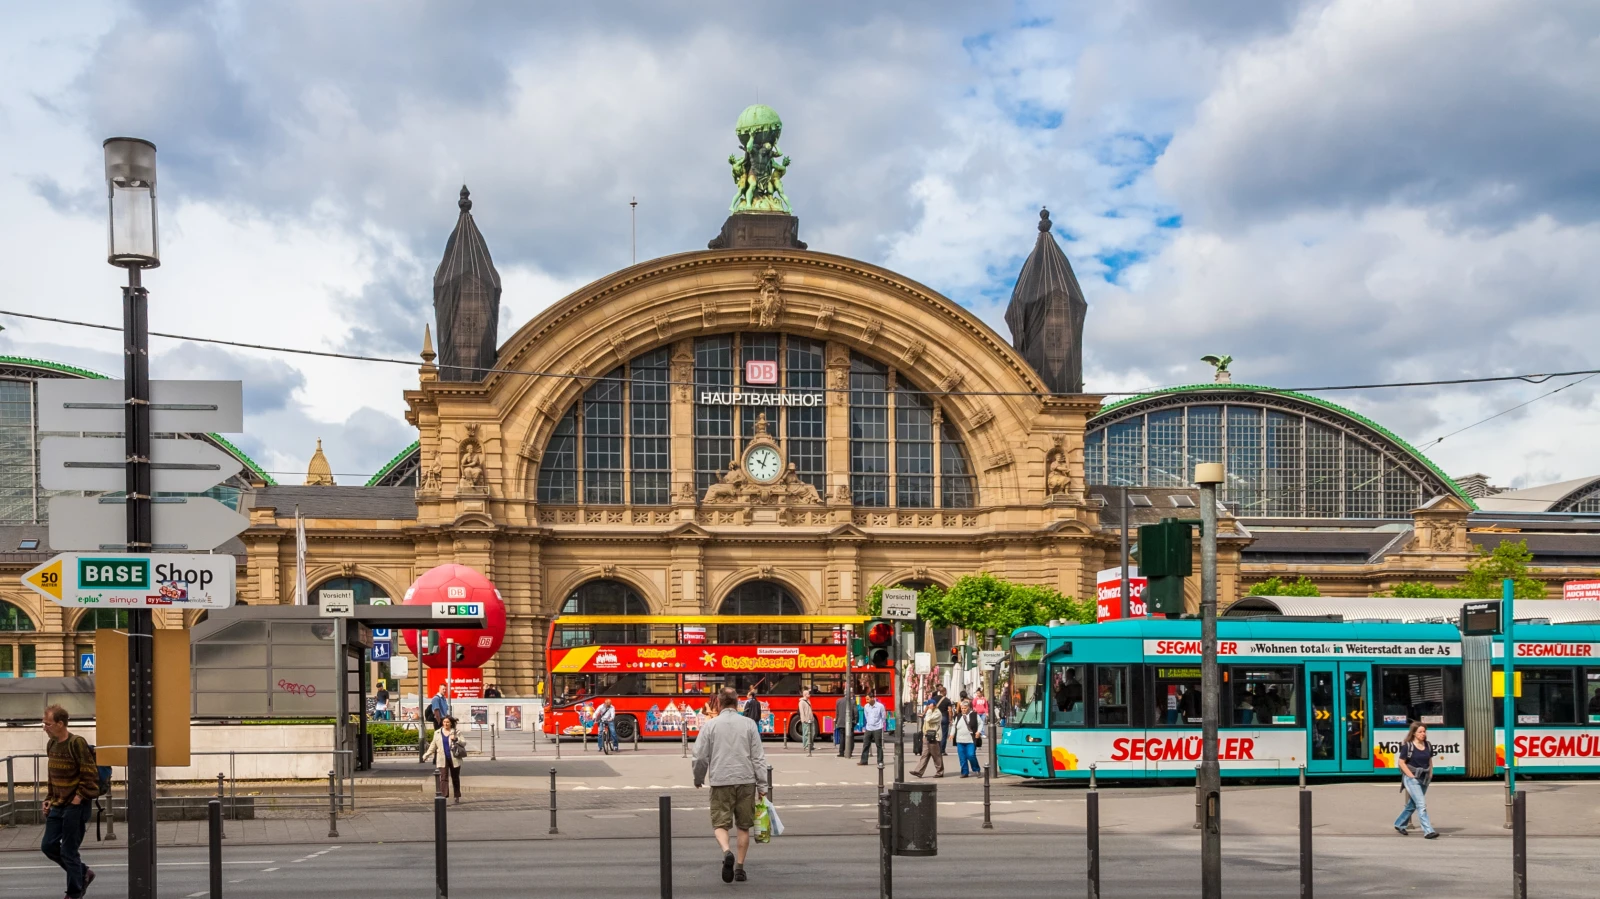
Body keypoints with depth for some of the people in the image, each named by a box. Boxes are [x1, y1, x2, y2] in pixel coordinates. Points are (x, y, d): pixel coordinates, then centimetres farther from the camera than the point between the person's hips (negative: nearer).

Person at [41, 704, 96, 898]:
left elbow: (90, 774, -17)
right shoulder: (51, 744, 7)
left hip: (76, 806, -8)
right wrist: (49, 799, 12)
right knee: (48, 846, 9)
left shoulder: (77, 743, -17)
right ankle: (83, 873, 27)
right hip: (58, 805, 8)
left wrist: (79, 798, -17)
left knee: (69, 851, -1)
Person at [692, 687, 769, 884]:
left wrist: (698, 779, 19)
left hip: (720, 781, -1)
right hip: (746, 780, 2)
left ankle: (727, 852, -25)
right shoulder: (748, 724, 2)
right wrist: (761, 786, 6)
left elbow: (700, 756, 2)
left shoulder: (710, 725, -1)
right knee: (743, 826, 12)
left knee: (720, 823, 4)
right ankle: (739, 868, 14)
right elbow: (758, 757, 1)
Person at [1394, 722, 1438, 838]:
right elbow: (1401, 762, -9)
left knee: (1412, 805, 17)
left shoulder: (1428, 746, 7)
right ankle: (1428, 831, -18)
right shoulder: (1407, 746, -11)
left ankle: (1399, 824, 34)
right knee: (1421, 805, -15)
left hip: (1424, 779, 7)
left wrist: (1430, 774, 7)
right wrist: (1411, 775, -14)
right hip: (1412, 779, -7)